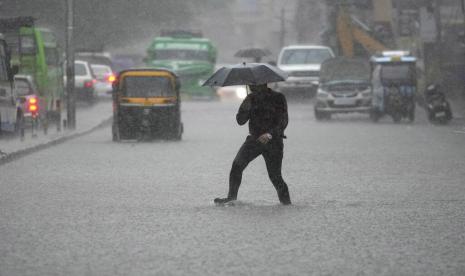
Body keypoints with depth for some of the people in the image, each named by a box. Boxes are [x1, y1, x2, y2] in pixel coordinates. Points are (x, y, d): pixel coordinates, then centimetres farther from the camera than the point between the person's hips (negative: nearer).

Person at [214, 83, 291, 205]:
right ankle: (232, 197, -2)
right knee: (237, 165, -10)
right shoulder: (251, 98, 9)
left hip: (273, 141, -4)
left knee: (275, 175, -9)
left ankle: (286, 202, 5)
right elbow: (240, 121, 6)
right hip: (254, 139, 4)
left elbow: (283, 121, -8)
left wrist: (270, 134, -22)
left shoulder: (278, 98, -2)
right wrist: (245, 107, -14)